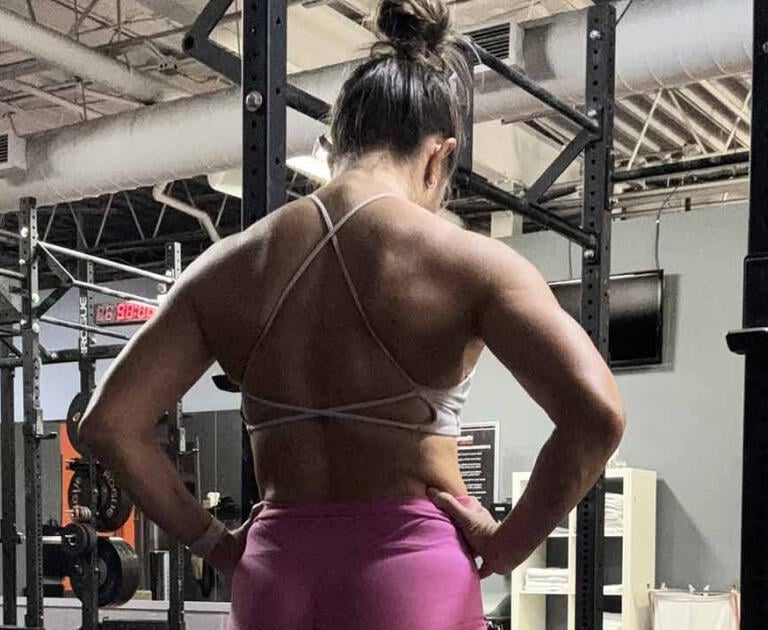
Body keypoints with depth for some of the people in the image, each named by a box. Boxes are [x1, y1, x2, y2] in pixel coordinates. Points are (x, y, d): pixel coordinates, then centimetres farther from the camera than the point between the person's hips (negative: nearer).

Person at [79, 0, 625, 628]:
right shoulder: (468, 262, -5)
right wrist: (506, 545, -5)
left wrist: (212, 540, 10)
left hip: (272, 576, 4)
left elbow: (108, 422, 5)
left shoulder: (228, 265, 6)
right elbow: (595, 416, -16)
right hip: (413, 575, -3)